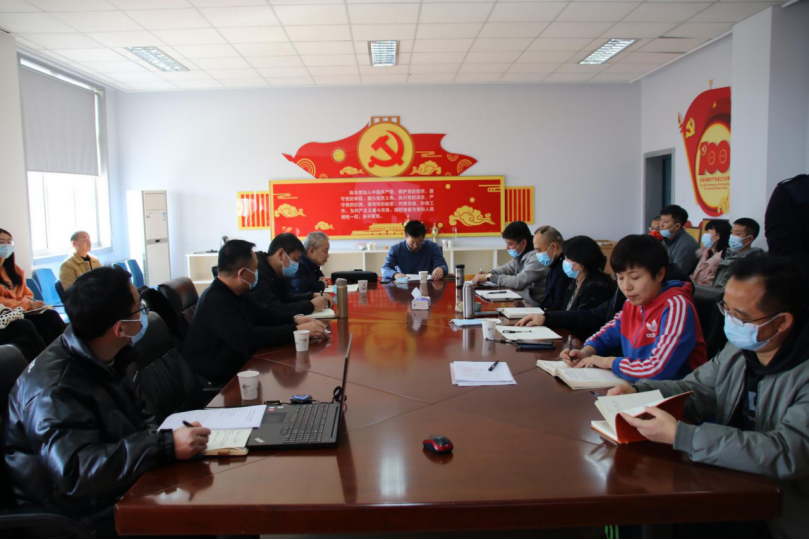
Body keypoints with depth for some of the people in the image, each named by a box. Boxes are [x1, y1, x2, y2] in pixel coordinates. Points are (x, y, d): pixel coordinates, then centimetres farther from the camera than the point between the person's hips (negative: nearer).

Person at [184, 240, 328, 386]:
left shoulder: (234, 292, 6)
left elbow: (263, 315, 17)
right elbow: (247, 338, -34)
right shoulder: (215, 301, -24)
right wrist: (297, 330, -31)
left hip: (237, 366, 9)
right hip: (217, 382, -9)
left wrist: (295, 319, -2)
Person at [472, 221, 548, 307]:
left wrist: (489, 277, -20)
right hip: (524, 300, 7)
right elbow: (509, 267, 19)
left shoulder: (536, 258, -24)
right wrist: (489, 273, 0)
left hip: (536, 306, -7)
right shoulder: (521, 253, 4)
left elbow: (519, 282, -29)